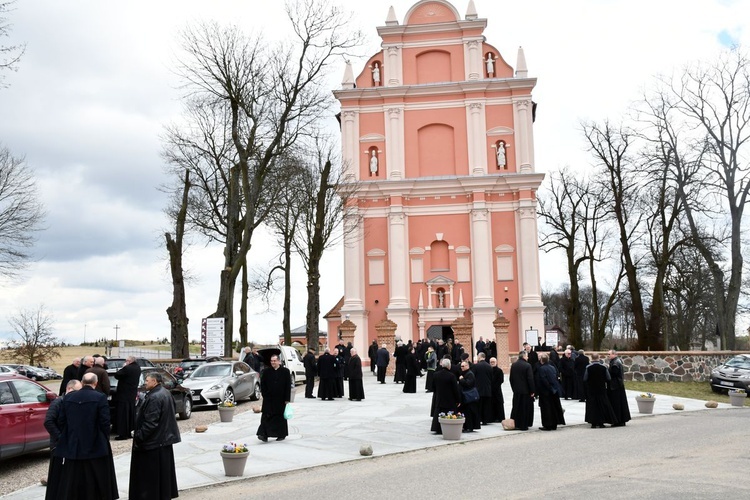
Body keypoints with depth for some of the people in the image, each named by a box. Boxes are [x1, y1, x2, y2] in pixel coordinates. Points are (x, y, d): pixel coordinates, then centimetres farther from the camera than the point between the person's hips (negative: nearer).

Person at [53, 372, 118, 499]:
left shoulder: (68, 397, 3)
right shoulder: (100, 398, -11)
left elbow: (62, 421, 5)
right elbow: (105, 422, -12)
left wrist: (70, 437, 16)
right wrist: (105, 439, 3)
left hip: (72, 446, 4)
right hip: (95, 446, -4)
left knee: (71, 486, 11)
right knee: (96, 483, 8)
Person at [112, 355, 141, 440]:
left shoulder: (127, 368, -19)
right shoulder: (137, 368, 7)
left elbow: (116, 375, -15)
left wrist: (122, 368, -3)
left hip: (124, 395, -8)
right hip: (133, 394, 8)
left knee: (123, 414, -3)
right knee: (131, 414, 16)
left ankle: (123, 434, -2)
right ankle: (131, 431, 21)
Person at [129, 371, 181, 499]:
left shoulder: (154, 398, -23)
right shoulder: (166, 393, 8)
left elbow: (150, 422, -25)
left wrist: (138, 437, -16)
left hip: (153, 441, -10)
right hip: (165, 439, 10)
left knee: (150, 473, 0)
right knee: (163, 470, 18)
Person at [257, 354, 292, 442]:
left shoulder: (285, 371, -1)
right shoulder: (266, 372, 3)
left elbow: (288, 386, -1)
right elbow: (263, 385, 7)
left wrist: (287, 399, -5)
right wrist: (265, 395, -2)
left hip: (281, 399, -1)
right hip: (268, 400, 1)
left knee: (280, 417, 8)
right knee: (266, 417, -6)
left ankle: (281, 435, 19)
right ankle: (264, 435, -7)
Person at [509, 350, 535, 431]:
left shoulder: (513, 365, 4)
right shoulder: (527, 366, -15)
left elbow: (511, 378, 10)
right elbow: (530, 379, -14)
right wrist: (532, 391, -8)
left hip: (516, 391, 5)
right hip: (526, 391, -5)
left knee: (516, 408, 13)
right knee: (525, 408, 3)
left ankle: (515, 424, 18)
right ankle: (523, 425, 5)